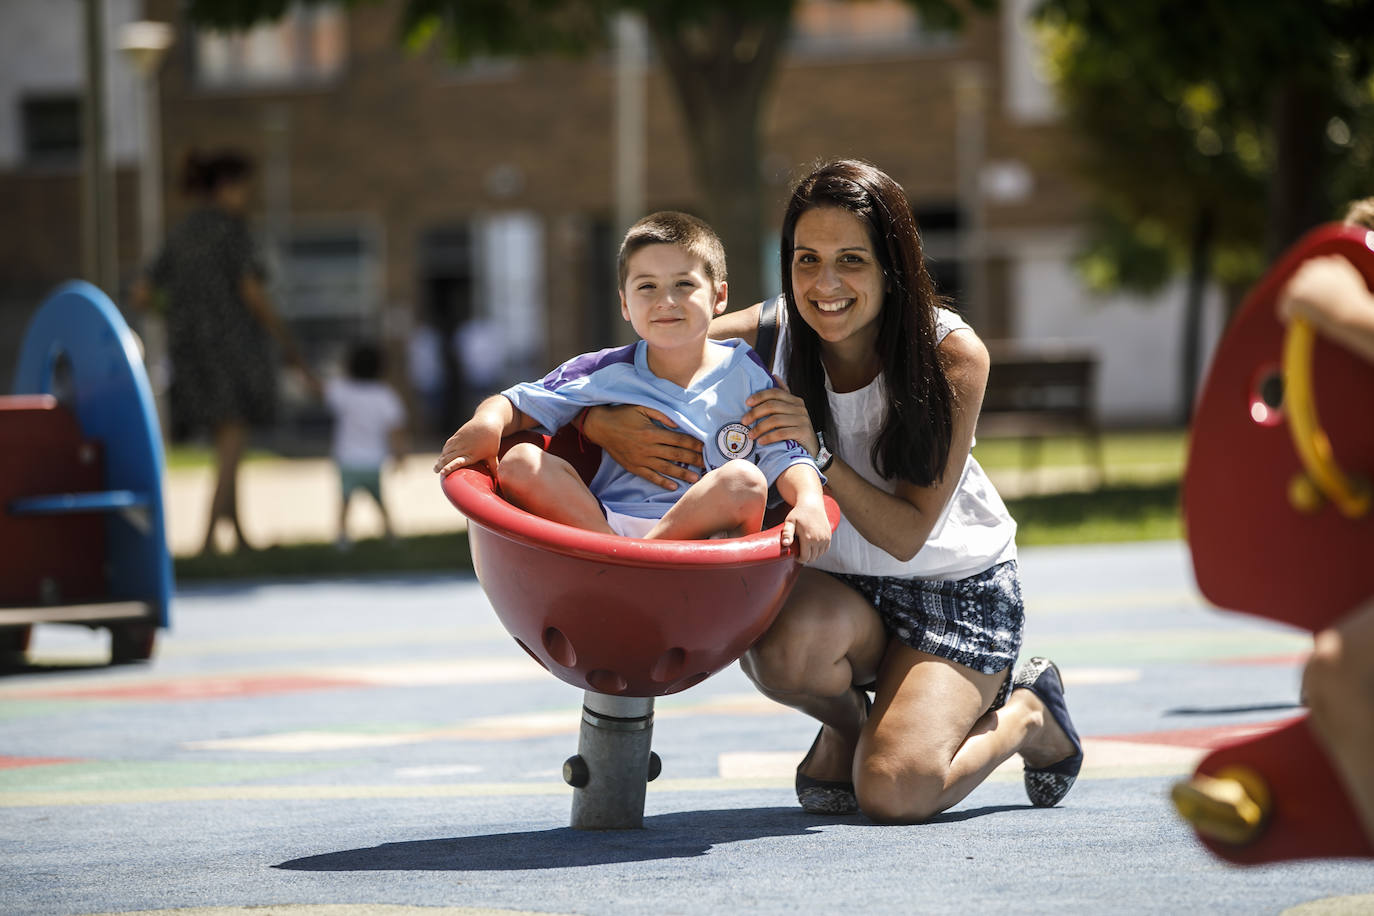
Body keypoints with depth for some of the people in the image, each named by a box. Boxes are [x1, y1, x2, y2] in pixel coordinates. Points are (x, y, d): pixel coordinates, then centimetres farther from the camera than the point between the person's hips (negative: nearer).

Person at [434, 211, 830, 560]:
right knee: (520, 464, -18)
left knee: (744, 481, -30)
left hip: (700, 533, -2)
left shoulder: (742, 374, 8)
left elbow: (785, 455, -1)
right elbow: (519, 403, 10)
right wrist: (488, 422, -14)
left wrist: (809, 503, -23)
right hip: (603, 522, 2)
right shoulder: (607, 372, 11)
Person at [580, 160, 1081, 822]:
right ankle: (847, 725, 2)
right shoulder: (768, 336, -14)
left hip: (956, 588, -2)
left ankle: (1026, 716, 10)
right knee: (789, 647, -36)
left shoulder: (952, 355, -18)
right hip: (833, 589, 2)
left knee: (894, 795, -23)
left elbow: (908, 534, -21)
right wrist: (612, 429, -37)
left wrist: (817, 456, -36)